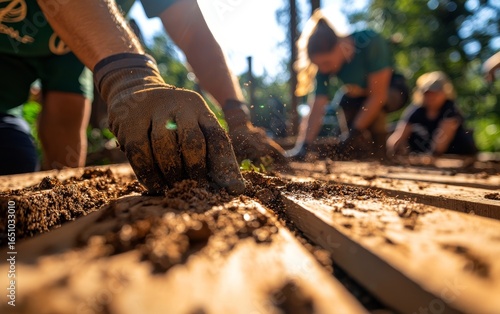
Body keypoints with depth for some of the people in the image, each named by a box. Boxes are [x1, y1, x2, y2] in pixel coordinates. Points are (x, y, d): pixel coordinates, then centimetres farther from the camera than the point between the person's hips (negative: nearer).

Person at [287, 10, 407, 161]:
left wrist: (354, 134, -34)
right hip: (358, 95, 5)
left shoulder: (370, 43, -35)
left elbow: (378, 95, -33)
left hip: (391, 91, -5)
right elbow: (317, 109, -29)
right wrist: (304, 146, -39)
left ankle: (379, 152, -12)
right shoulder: (324, 65, -23)